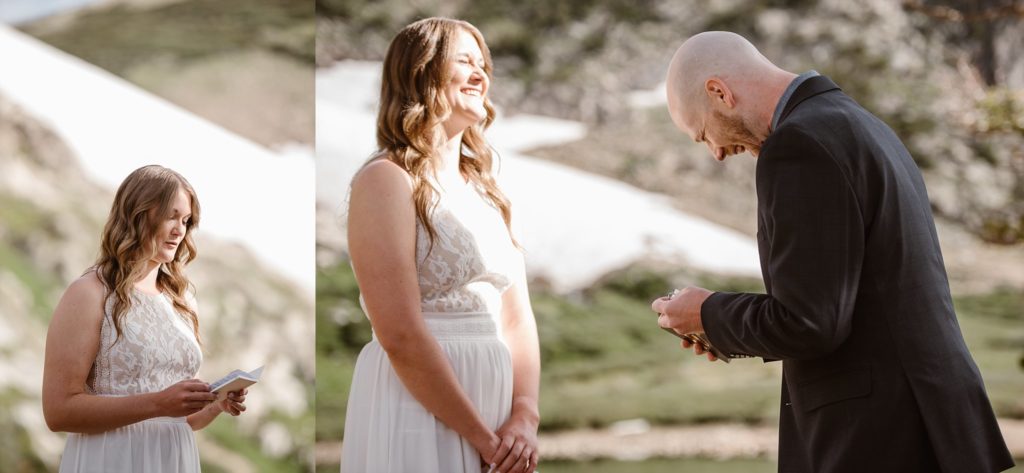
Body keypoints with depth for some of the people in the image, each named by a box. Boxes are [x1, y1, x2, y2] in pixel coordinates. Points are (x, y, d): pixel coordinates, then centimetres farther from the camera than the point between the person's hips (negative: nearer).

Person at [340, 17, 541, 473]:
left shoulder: (485, 189, 15)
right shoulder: (387, 179, -9)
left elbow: (518, 316, 11)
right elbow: (400, 336, -17)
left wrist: (524, 417, -5)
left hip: (491, 396, 7)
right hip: (419, 405, -7)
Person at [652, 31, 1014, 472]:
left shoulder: (802, 144, -14)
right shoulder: (861, 133, 18)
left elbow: (808, 323, -20)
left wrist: (711, 315, -2)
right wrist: (734, 330, 19)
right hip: (910, 431, 10)